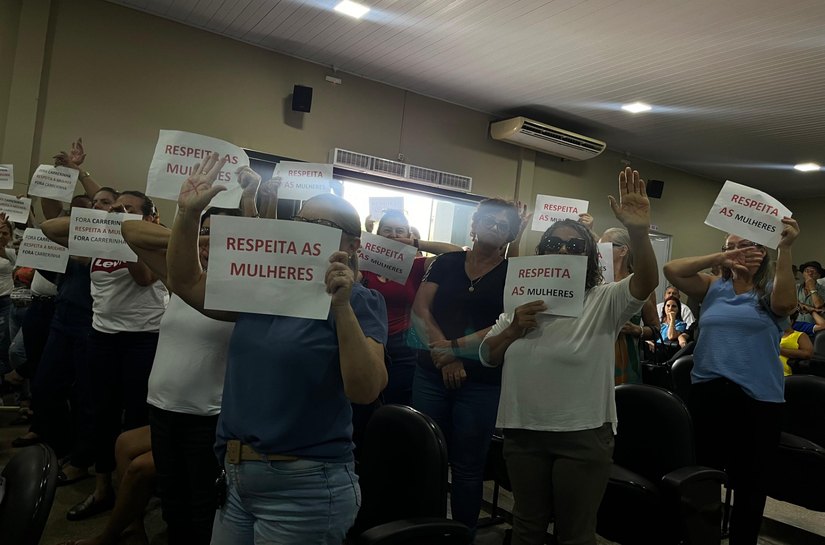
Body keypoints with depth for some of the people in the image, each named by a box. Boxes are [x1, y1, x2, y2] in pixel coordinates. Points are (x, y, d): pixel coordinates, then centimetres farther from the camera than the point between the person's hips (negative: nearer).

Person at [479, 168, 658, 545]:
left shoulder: (604, 301, -4)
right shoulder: (521, 302, 7)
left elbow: (647, 282, -23)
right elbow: (487, 356, 6)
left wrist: (638, 232, -40)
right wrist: (514, 329, -13)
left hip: (583, 436, -3)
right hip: (523, 432, 4)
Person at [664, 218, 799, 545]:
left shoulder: (770, 293, 0)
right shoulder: (713, 288, 6)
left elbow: (785, 303, -23)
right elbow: (672, 270, -5)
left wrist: (785, 249, -29)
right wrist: (717, 258, -13)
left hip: (758, 399, -2)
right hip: (707, 393, 3)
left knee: (748, 481, 12)